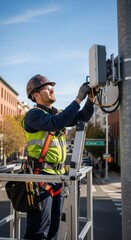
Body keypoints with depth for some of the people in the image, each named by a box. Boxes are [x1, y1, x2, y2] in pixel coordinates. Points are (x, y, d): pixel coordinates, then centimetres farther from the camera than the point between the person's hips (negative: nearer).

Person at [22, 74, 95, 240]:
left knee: (54, 226, 18)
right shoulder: (34, 114, -12)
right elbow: (56, 123, -29)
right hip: (41, 176, -8)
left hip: (58, 175, 8)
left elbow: (83, 117, 14)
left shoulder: (57, 113, 13)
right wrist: (78, 98, -24)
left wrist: (90, 98, -2)